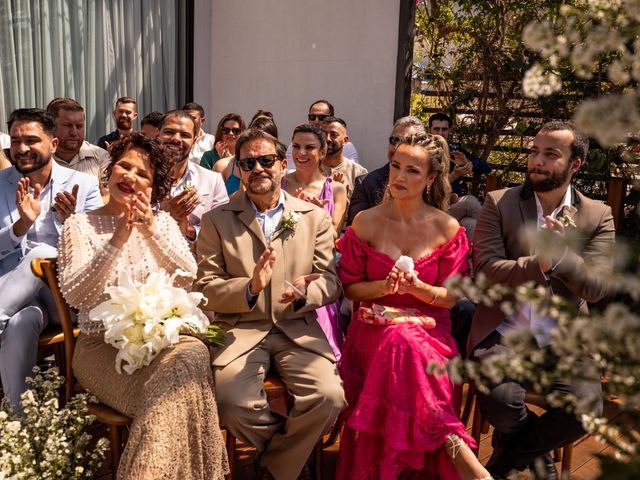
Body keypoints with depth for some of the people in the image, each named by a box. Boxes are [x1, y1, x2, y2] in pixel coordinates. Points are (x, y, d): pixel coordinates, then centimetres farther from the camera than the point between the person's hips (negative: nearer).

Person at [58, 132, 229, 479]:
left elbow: (187, 279, -5)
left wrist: (151, 231, -17)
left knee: (193, 355, -30)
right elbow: (73, 295, -10)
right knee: (165, 387, -30)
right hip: (103, 344, -2)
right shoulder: (79, 225, 3)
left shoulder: (162, 222, 10)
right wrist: (116, 242, -20)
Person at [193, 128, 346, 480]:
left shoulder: (315, 218, 11)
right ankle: (292, 446, 9)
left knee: (329, 397, -24)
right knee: (230, 403, -27)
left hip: (297, 328, 1)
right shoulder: (216, 221, 7)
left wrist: (304, 294, -18)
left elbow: (330, 281, 6)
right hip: (239, 329, -1)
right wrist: (250, 288, -19)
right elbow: (204, 289, 1)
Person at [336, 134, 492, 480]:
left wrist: (416, 287, -17)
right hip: (376, 325, 1)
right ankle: (457, 449, -29)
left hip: (429, 327, 0)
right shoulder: (366, 222, 4)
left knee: (406, 345, -36)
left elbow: (451, 297, 3)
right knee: (401, 342, -35)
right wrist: (383, 286, -14)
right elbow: (350, 288, 7)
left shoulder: (448, 228, 2)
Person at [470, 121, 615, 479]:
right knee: (499, 399, -27)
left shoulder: (598, 216, 5)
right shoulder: (499, 203, 1)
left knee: (586, 407, -23)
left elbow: (597, 287, -5)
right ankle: (536, 450, 14)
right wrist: (537, 265, -27)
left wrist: (561, 256, -25)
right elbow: (485, 269, -10)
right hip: (504, 331, -1)